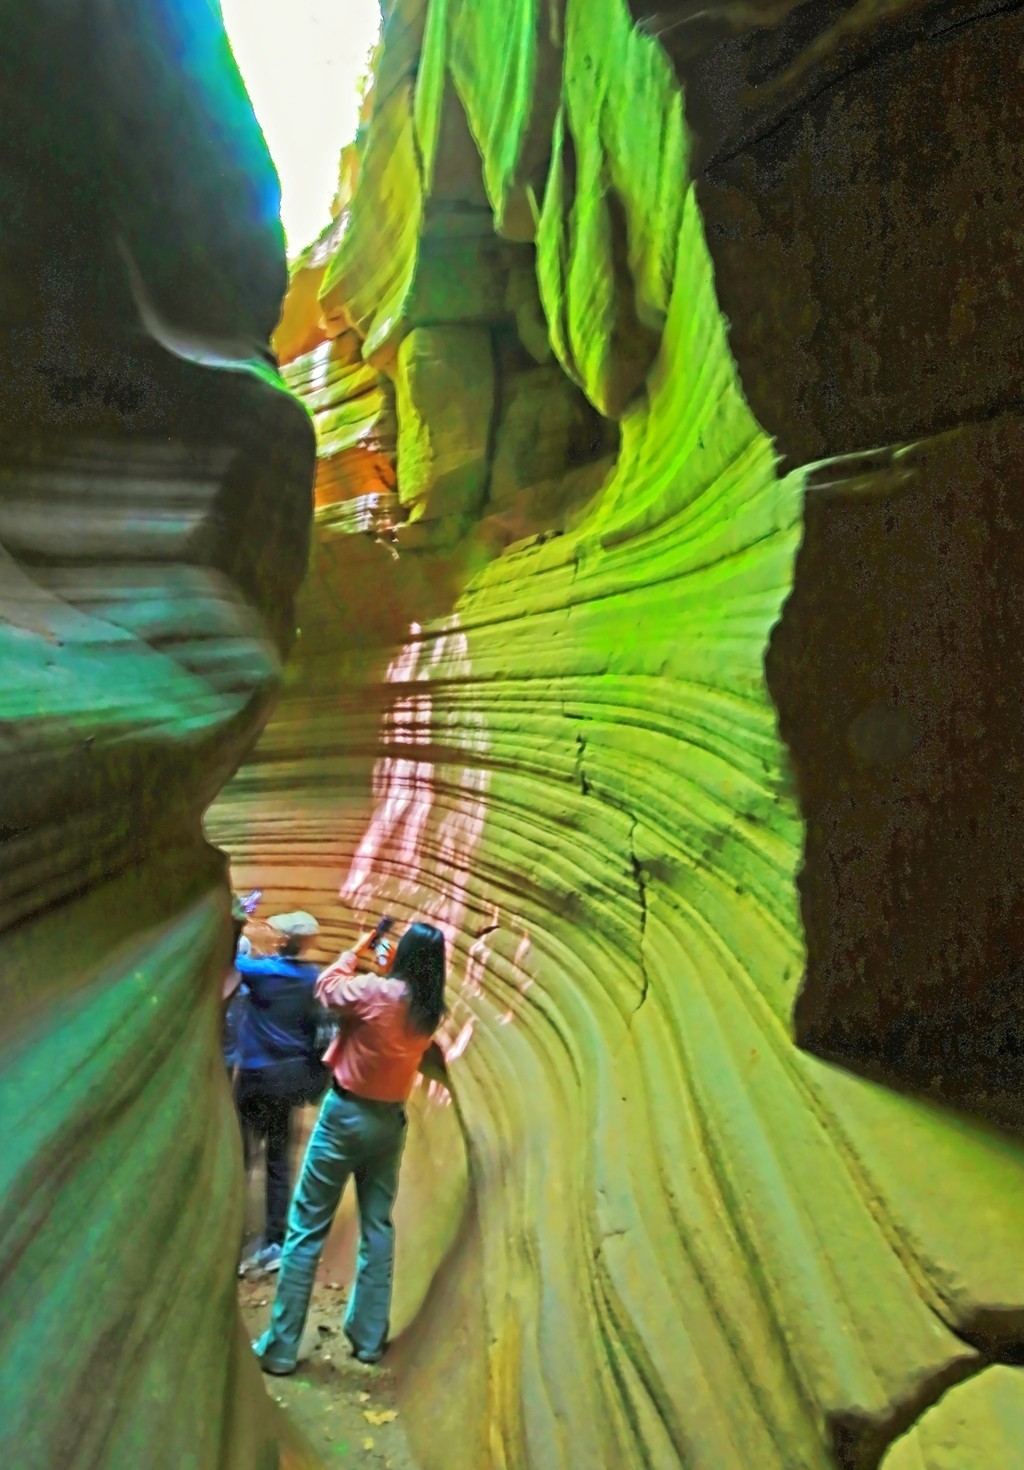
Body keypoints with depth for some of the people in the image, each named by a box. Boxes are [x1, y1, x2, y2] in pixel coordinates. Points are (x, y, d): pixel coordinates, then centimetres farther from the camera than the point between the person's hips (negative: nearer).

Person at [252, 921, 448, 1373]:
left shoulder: (375, 991, -20)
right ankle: (369, 1339, 21)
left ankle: (281, 1346, 7)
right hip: (390, 1121, 5)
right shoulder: (429, 1011, -3)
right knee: (378, 1230, 14)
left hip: (347, 1113, -5)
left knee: (307, 1230, 3)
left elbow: (327, 989, -3)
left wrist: (353, 953, 10)